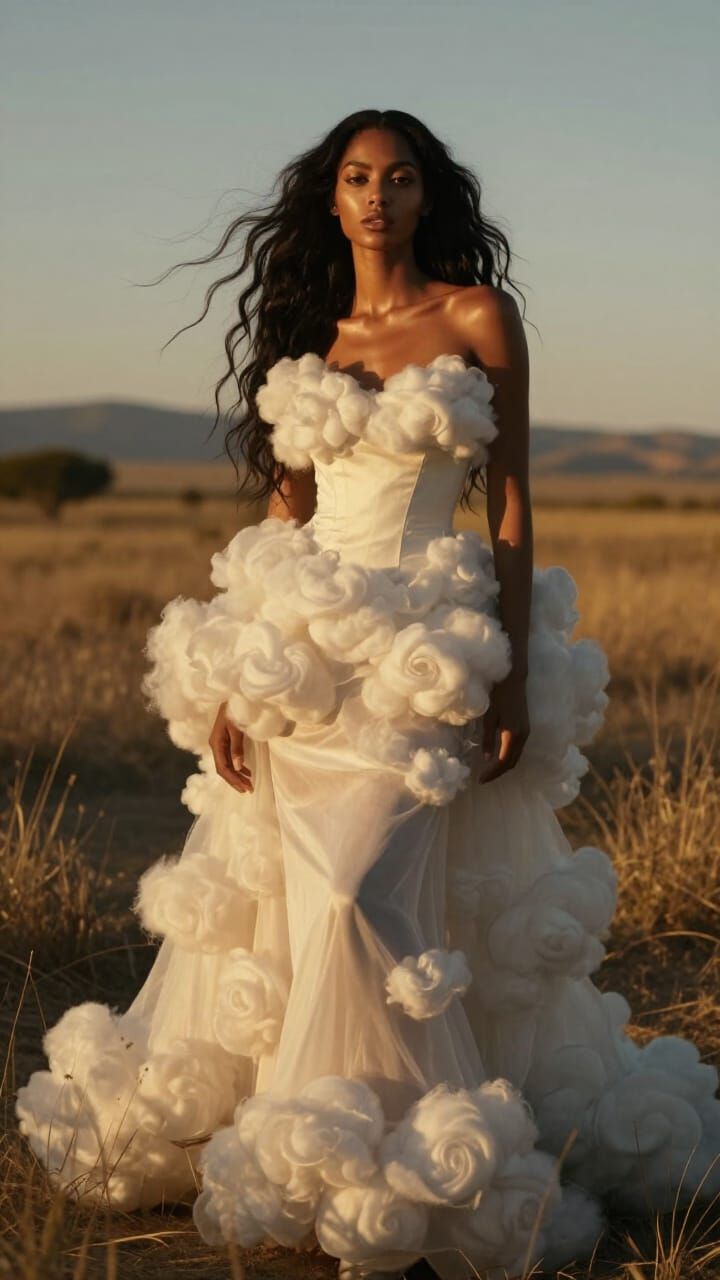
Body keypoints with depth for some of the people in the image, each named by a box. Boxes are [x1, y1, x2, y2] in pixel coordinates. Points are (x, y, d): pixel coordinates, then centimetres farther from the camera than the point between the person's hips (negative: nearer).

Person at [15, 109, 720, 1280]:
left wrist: (514, 669, -9)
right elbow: (284, 508, 12)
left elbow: (512, 501, -2)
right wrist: (234, 677, 4)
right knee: (263, 896, 6)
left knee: (370, 902, -15)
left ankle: (394, 1179, -3)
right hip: (301, 648, 5)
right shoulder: (307, 335, 12)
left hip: (430, 654, -5)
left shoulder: (478, 316, 0)